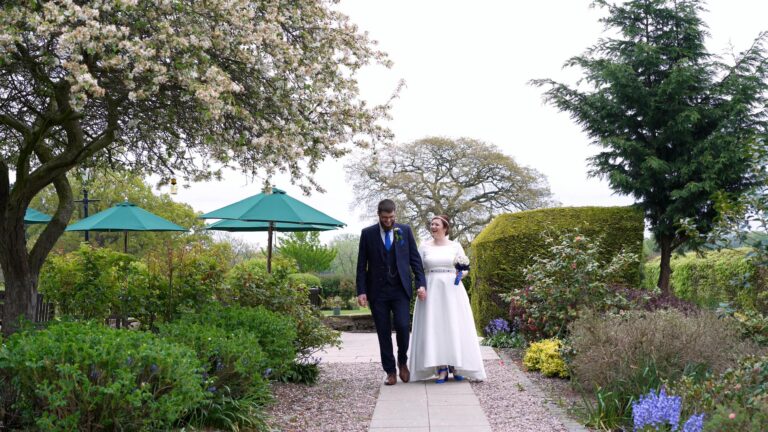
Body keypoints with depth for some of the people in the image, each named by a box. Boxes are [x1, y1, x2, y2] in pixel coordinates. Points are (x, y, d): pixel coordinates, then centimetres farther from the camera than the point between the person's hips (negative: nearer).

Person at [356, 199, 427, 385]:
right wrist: (361, 291, -4)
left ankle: (403, 362, 13)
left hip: (400, 289, 0)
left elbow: (415, 258, 6)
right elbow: (362, 265, 3)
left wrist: (421, 283, -4)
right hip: (377, 291, 0)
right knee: (383, 333, 2)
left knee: (403, 326, -12)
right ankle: (390, 371, 12)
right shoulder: (367, 233, 2)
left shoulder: (405, 230, 5)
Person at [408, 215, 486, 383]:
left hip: (452, 290, 0)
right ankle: (441, 368, -2)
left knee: (455, 326, -1)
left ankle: (456, 366, 8)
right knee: (433, 327, -4)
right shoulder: (424, 247, 8)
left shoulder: (455, 246, 6)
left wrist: (460, 272, -15)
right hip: (431, 290, 1)